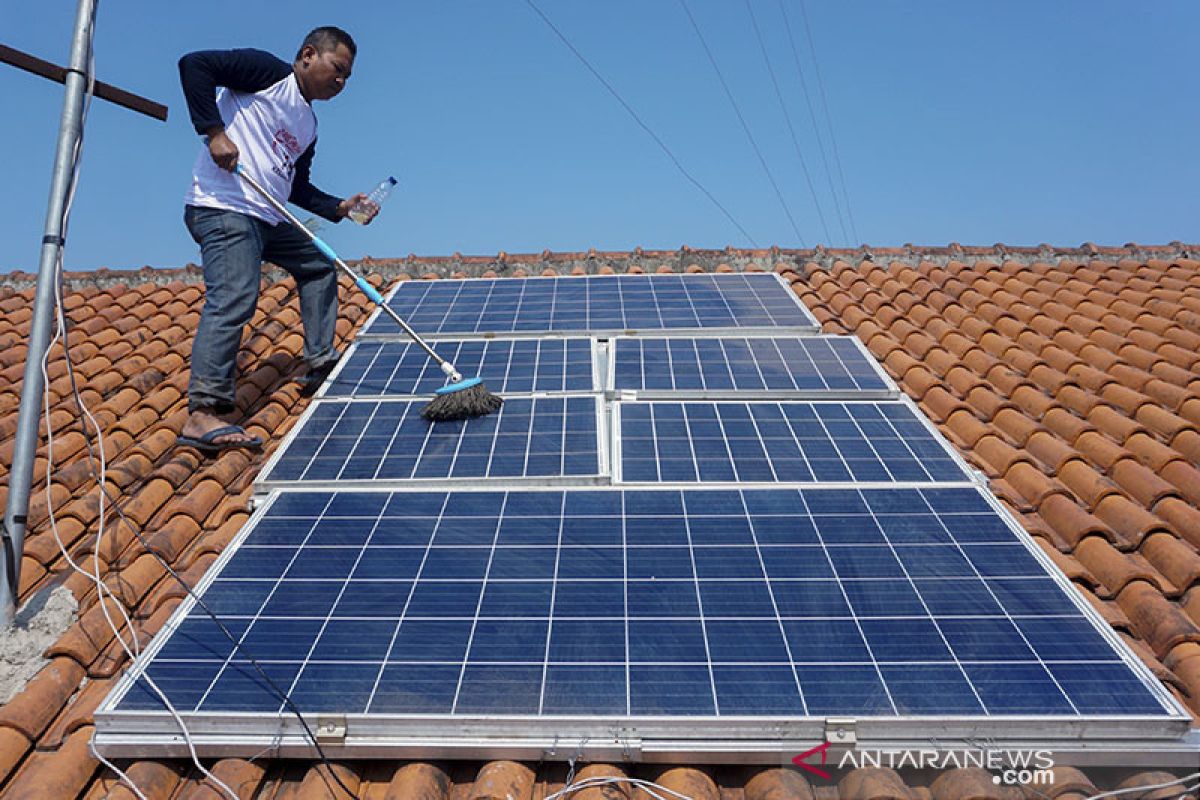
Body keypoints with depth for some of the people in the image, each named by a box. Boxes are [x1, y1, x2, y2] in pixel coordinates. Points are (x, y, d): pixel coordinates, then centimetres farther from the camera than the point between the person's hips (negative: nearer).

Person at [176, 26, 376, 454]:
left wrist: (340, 207, 14)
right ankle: (202, 415, -29)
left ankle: (321, 366, 22)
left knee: (319, 267, 19)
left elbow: (297, 189, 26)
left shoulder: (308, 125, 23)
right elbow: (194, 64, -11)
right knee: (234, 299, -23)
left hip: (268, 219, 10)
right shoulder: (268, 71, 0)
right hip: (222, 209, -10)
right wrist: (214, 131, -18)